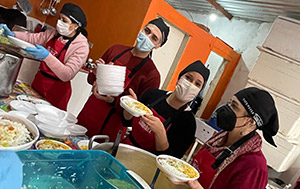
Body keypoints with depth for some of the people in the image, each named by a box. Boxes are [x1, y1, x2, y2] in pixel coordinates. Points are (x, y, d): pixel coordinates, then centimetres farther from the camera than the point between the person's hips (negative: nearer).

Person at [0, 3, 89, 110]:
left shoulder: (81, 46, -20)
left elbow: (67, 75, -28)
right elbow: (33, 38, 5)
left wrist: (46, 56, -38)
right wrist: (13, 34, -12)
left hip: (56, 91, -6)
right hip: (38, 82, 6)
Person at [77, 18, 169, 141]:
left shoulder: (152, 75, -15)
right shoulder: (116, 50, 0)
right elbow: (90, 79, 12)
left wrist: (112, 100, -27)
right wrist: (96, 74, -11)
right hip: (89, 112, 5)